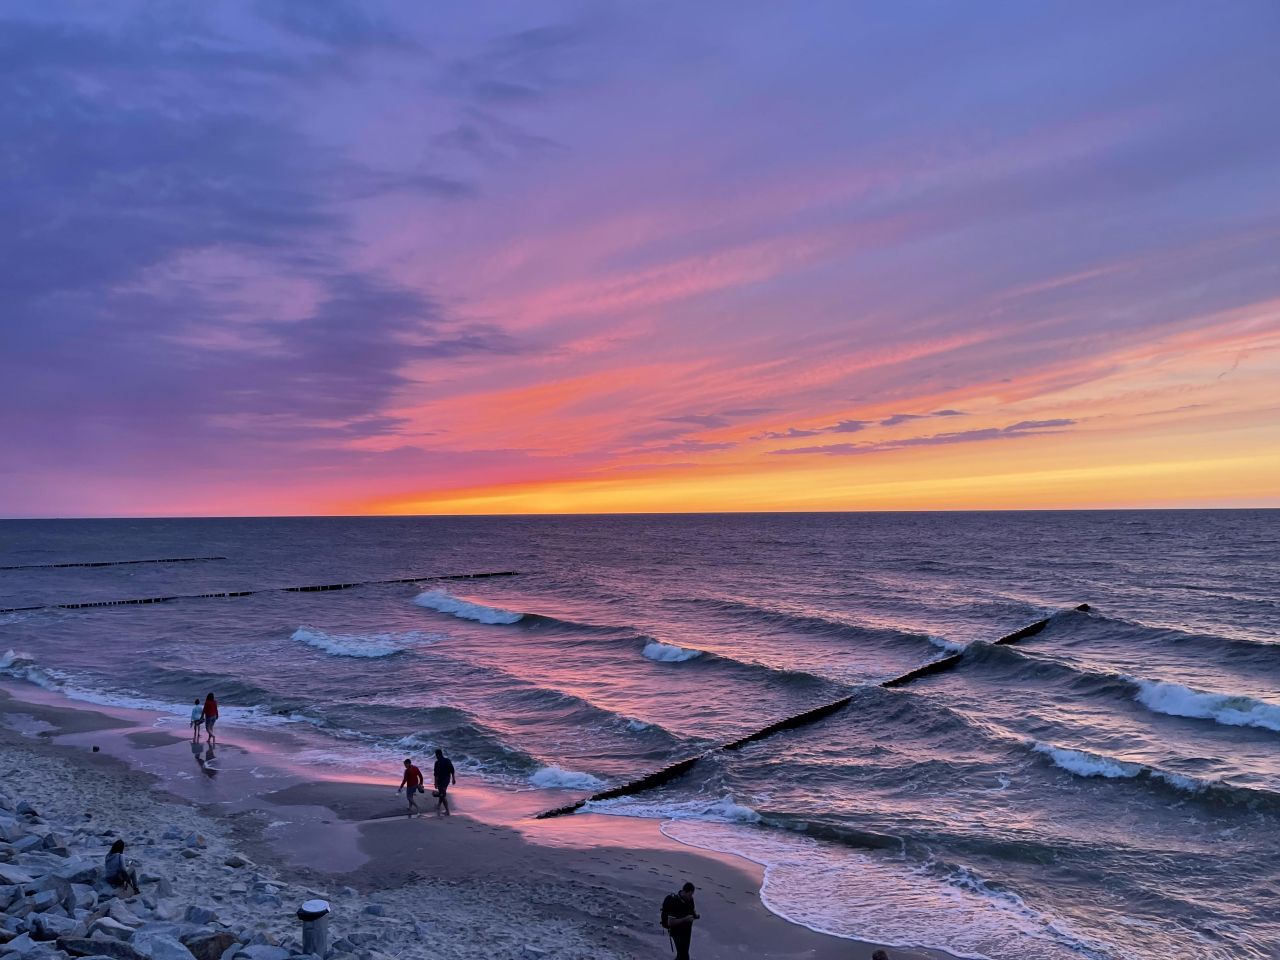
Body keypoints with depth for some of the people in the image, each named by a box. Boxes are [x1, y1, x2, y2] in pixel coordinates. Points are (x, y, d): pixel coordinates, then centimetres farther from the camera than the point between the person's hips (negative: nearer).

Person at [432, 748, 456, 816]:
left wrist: (435, 783, -15)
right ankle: (438, 806, 43)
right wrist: (453, 779, 14)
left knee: (443, 795, 1)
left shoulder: (438, 763, -17)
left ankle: (447, 811, 2)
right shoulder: (448, 760, 2)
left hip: (441, 780, -7)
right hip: (447, 779, 7)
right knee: (442, 793, 24)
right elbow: (452, 770, 5)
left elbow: (436, 774, -19)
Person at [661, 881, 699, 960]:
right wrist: (685, 919, -34)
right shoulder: (674, 903, -30)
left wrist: (695, 914, -10)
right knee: (683, 954, -8)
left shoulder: (690, 899, -7)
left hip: (687, 929, 7)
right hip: (677, 932, -7)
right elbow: (670, 922, -29)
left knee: (684, 951, 22)